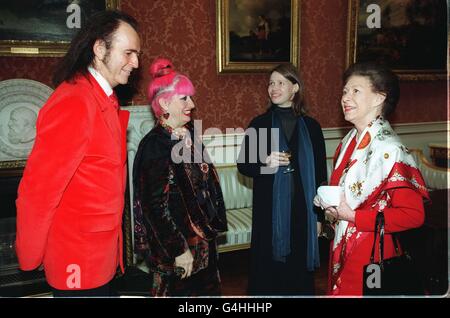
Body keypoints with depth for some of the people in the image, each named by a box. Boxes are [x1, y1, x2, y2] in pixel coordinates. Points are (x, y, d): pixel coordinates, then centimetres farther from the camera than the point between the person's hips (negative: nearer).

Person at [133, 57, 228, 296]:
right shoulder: (154, 145, -19)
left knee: (206, 289, 20)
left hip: (203, 239, 8)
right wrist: (178, 250, -19)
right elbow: (157, 204, -21)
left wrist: (214, 224, 13)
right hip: (176, 244, -8)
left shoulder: (188, 135, 5)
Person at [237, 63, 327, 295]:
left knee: (299, 267, 10)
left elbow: (320, 172, 5)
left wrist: (319, 213, 4)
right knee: (269, 268, 6)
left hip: (302, 209, 1)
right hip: (269, 209, -1)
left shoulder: (311, 126, 2)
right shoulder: (259, 124, -1)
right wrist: (265, 162, -18)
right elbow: (243, 165, 3)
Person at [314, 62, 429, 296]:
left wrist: (352, 216, -22)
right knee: (340, 292, 20)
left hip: (370, 255, -7)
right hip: (341, 249, 7)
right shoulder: (349, 142, 4)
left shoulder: (390, 151, -20)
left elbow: (413, 215, -21)